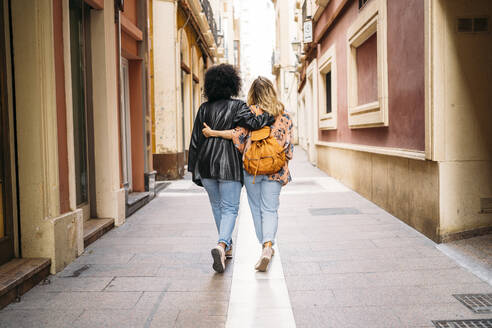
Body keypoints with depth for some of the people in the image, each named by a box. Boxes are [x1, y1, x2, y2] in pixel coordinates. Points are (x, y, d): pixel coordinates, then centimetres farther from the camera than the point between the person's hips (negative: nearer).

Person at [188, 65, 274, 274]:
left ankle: (227, 246, 31)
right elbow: (251, 121, -23)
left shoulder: (204, 108, 6)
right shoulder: (238, 106, -4)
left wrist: (194, 169, 10)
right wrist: (273, 116, -7)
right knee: (230, 208, 1)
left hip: (206, 164, 4)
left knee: (217, 206, 19)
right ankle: (221, 245, -23)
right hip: (230, 165, -3)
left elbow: (195, 140, 5)